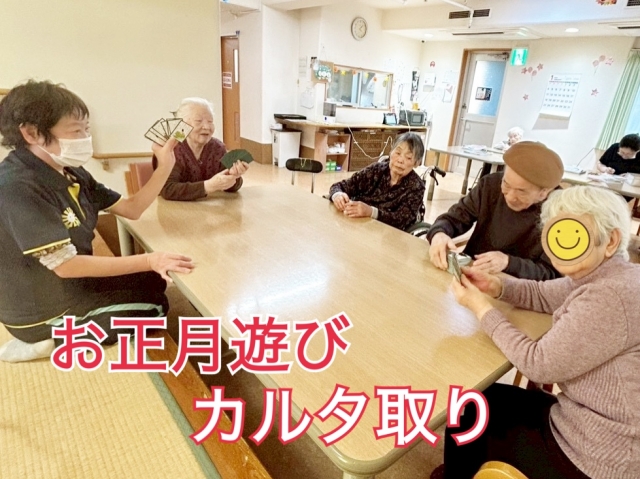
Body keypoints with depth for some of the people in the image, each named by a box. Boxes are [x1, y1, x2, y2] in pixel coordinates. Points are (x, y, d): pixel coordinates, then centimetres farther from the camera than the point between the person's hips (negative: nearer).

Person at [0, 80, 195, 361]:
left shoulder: (71, 174, 1)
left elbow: (132, 209, 1)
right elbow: (65, 265, -30)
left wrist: (165, 167, -11)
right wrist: (149, 260, -34)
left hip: (72, 283, 8)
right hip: (43, 310, -8)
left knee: (155, 281, 15)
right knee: (155, 306, 0)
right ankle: (49, 339, 4)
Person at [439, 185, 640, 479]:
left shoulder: (610, 298, -31)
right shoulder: (601, 276, -1)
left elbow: (539, 364, -26)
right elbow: (543, 295, 14)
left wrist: (482, 308, -16)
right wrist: (496, 286, -6)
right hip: (585, 417, 8)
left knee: (468, 421, 10)